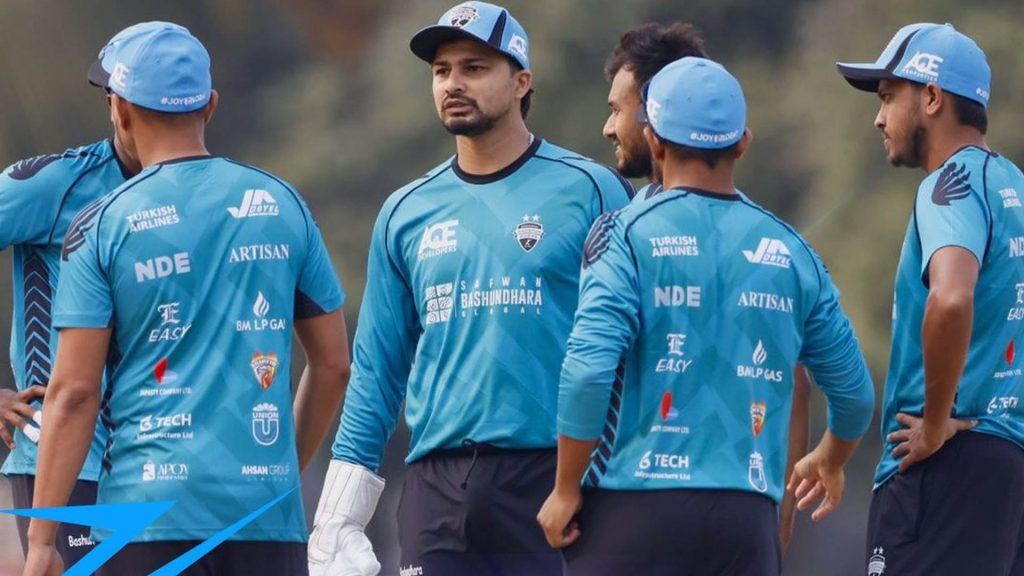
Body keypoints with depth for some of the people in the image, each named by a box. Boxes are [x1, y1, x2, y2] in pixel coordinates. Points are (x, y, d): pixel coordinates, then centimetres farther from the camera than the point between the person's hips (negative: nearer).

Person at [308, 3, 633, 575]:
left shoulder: (589, 191, 2)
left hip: (553, 480, -4)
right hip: (437, 487, 4)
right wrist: (336, 526, 9)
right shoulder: (407, 212, 14)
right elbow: (376, 374, 16)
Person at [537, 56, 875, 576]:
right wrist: (830, 462, 37)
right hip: (747, 520, 4)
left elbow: (589, 369, -14)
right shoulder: (788, 251, 10)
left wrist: (566, 490, -4)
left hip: (634, 509, -4)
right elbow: (853, 391, 17)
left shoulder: (627, 233, -3)